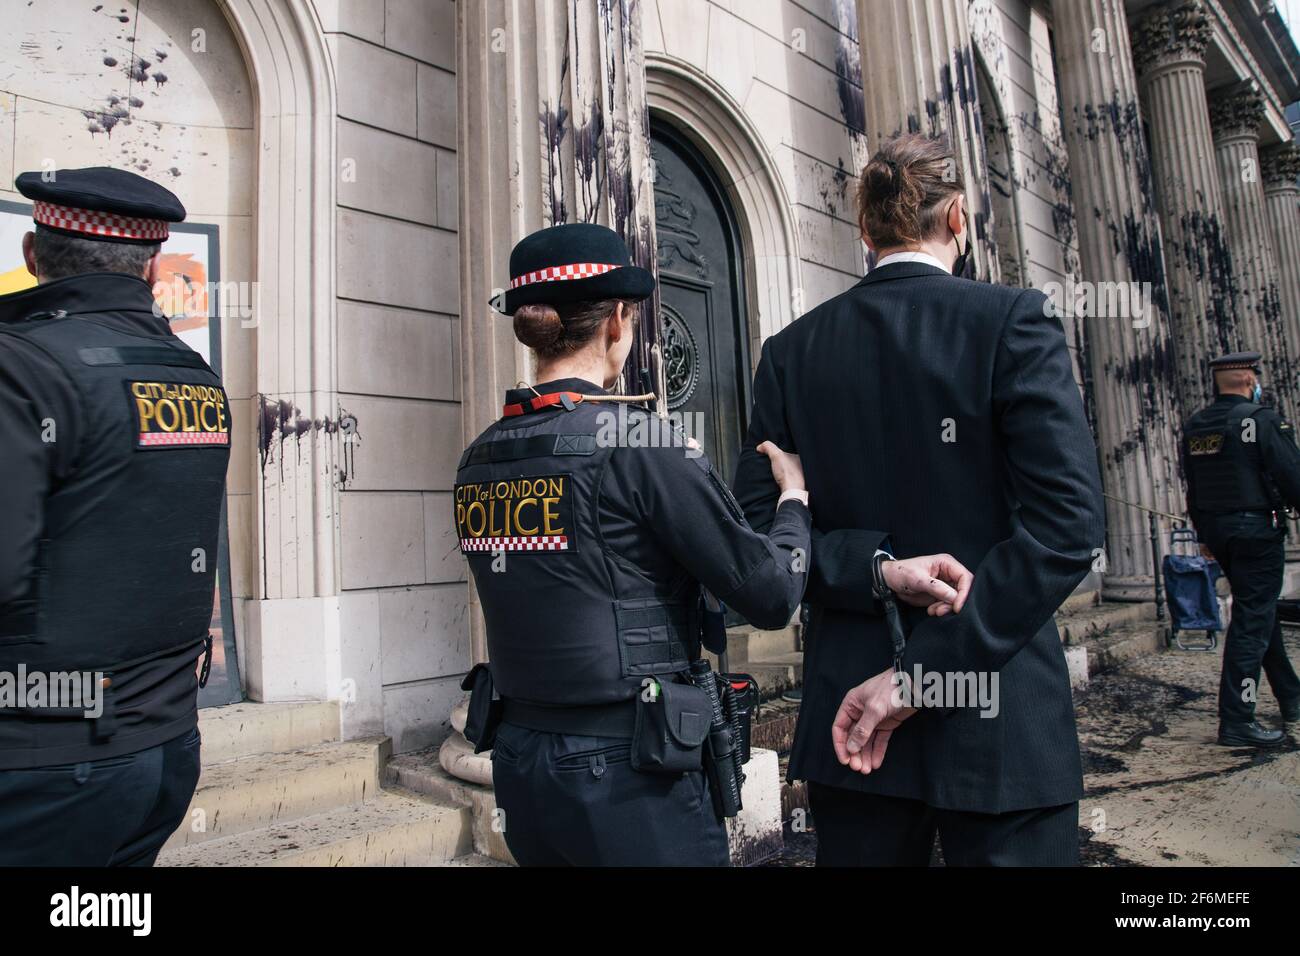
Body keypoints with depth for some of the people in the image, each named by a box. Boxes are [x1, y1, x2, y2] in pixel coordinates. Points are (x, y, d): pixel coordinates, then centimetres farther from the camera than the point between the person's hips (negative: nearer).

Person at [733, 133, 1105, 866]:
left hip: (848, 715, 4)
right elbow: (1068, 522, -15)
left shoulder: (792, 350, 2)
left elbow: (759, 524, 0)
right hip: (999, 722, -3)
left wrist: (874, 573, -9)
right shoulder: (1012, 321, -7)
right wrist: (925, 670, -16)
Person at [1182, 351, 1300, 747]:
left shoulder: (1193, 426, 7)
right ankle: (1236, 720, -5)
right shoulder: (1262, 419, -12)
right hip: (1257, 528, -7)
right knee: (1253, 619, -5)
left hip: (1217, 531, 7)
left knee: (1259, 611, 21)